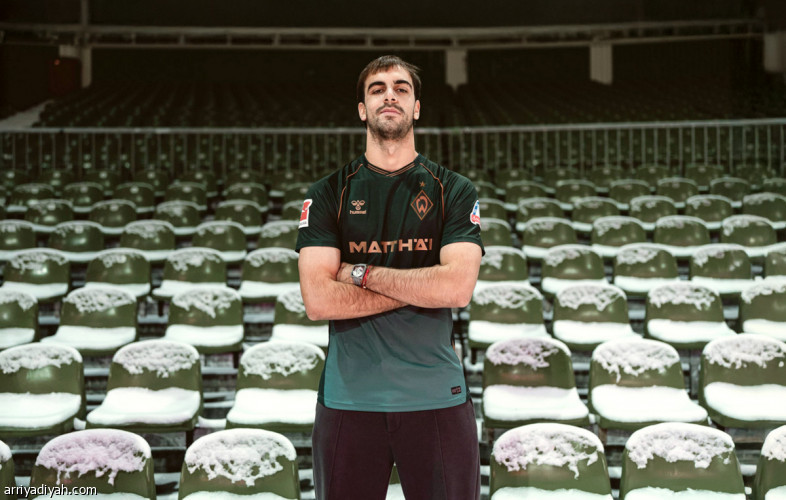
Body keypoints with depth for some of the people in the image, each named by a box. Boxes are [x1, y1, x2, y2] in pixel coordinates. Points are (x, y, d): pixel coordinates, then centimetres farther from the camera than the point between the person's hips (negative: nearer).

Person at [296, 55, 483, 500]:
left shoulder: (454, 191, 3)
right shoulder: (328, 194, 3)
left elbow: (459, 287, -12)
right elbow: (318, 299, -9)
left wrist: (362, 273, -9)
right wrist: (421, 286, -10)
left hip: (437, 398, 0)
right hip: (348, 400, 1)